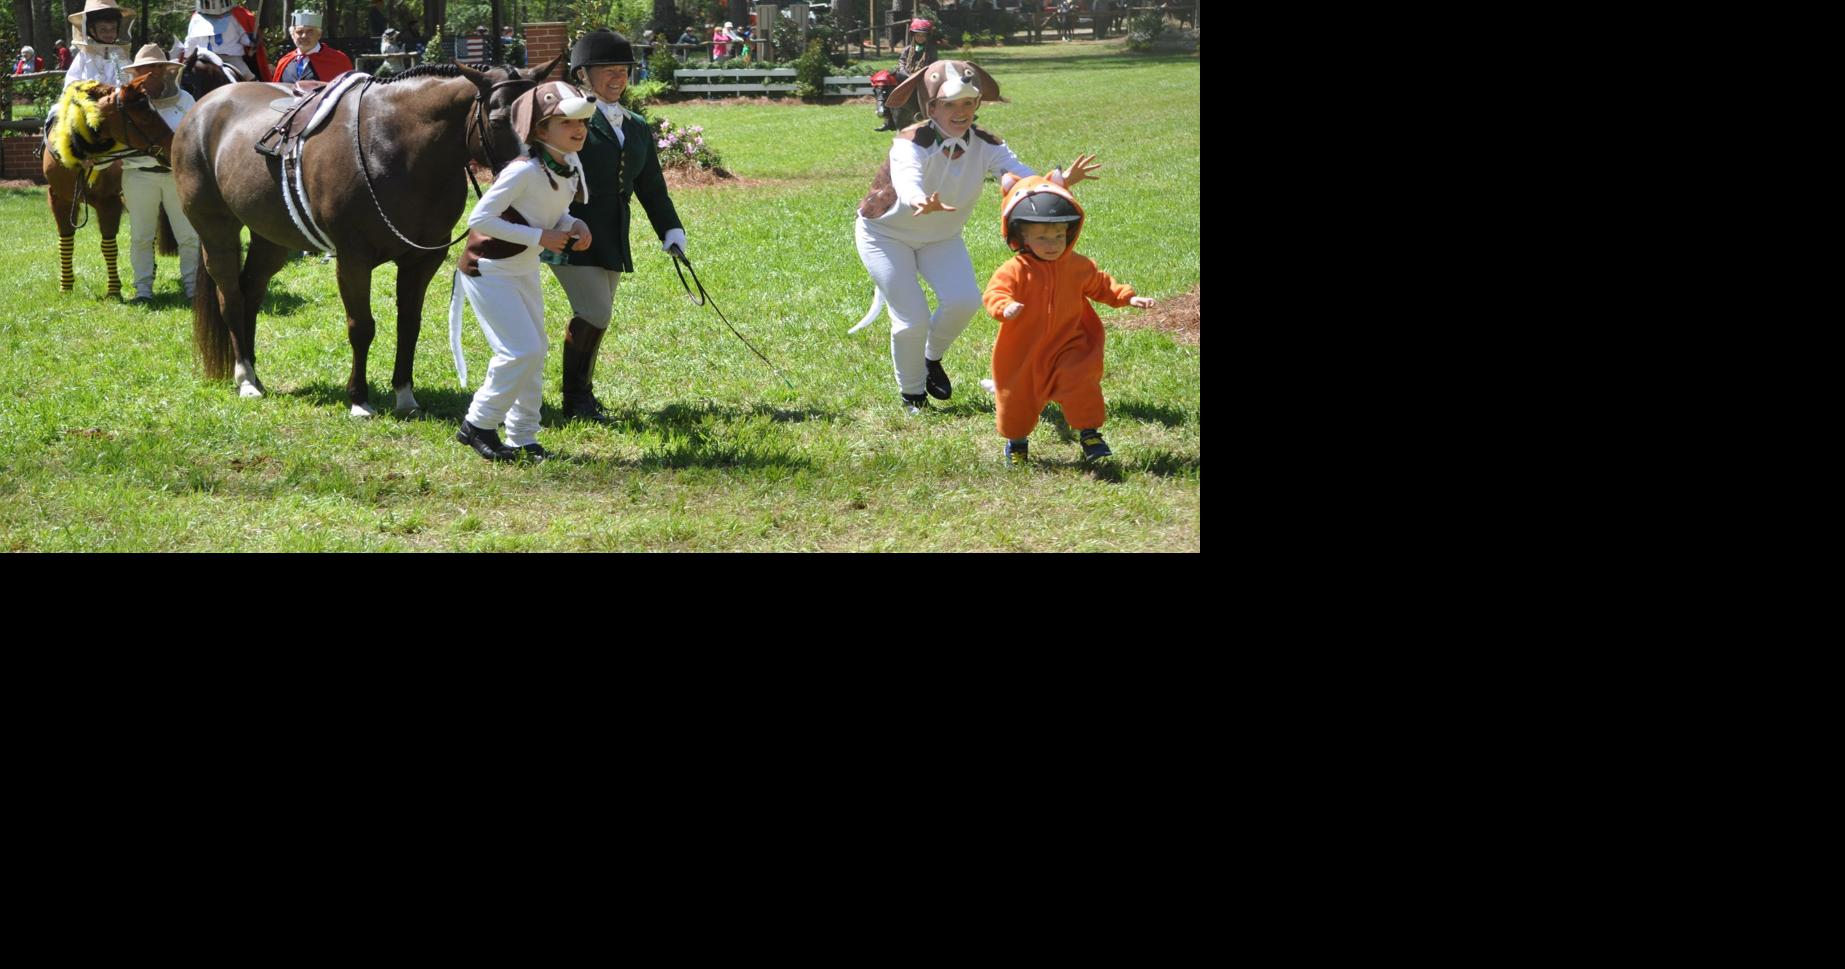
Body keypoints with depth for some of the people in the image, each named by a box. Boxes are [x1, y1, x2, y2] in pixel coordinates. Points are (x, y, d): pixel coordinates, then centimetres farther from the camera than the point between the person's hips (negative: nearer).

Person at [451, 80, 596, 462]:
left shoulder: (572, 166, -3)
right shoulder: (525, 171, -27)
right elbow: (480, 218, -27)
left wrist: (575, 226, -11)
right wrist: (540, 237, -26)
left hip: (525, 272, 9)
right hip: (489, 270, -9)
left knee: (535, 352, 11)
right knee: (522, 351, -13)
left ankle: (522, 438, 22)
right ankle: (478, 425, 4)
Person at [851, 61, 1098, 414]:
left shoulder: (986, 146, -18)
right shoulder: (910, 143, -30)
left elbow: (1023, 178, -34)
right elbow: (907, 183, -51)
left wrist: (1060, 181, -56)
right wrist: (923, 203, -76)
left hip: (940, 238, 4)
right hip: (886, 234, -4)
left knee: (964, 300, -19)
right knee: (912, 319, -15)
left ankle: (932, 358, 13)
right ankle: (911, 395, 12)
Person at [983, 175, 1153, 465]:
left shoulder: (1079, 266, -2)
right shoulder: (1015, 270, -16)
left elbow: (1100, 285, 14)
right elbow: (995, 292, -26)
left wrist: (1127, 297, 3)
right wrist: (1005, 307, -48)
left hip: (1069, 347, 1)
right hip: (1024, 352, -1)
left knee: (1081, 384, -19)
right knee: (1017, 398, 12)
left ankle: (1089, 433, -5)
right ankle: (1016, 441, 37)